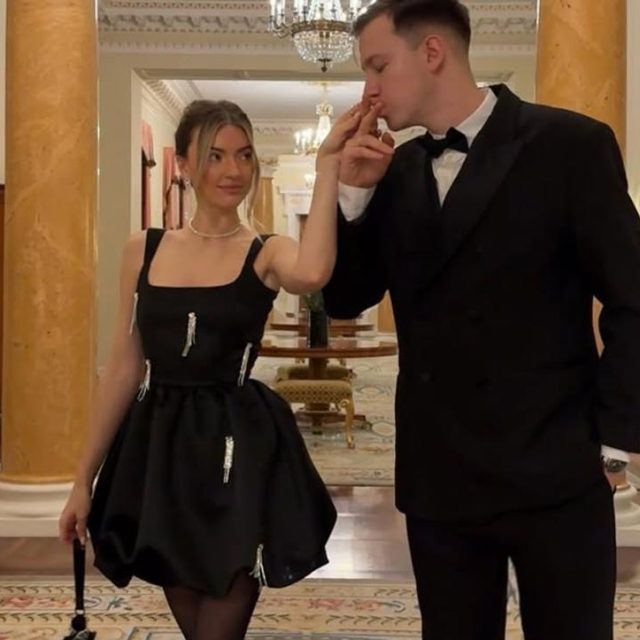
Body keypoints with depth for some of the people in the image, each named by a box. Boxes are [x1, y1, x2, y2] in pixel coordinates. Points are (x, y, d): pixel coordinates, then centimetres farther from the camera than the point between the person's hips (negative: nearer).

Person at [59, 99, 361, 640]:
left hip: (239, 449, -3)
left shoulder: (267, 254, -4)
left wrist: (329, 163, -27)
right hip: (157, 447, 3)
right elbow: (125, 368, 7)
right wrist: (84, 477, 8)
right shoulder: (144, 250, 4)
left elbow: (313, 273, -31)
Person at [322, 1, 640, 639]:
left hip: (553, 471, -4)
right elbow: (345, 299, 8)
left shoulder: (570, 144, -7)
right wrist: (353, 190, -5)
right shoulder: (396, 171, 8)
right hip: (439, 475, 5)